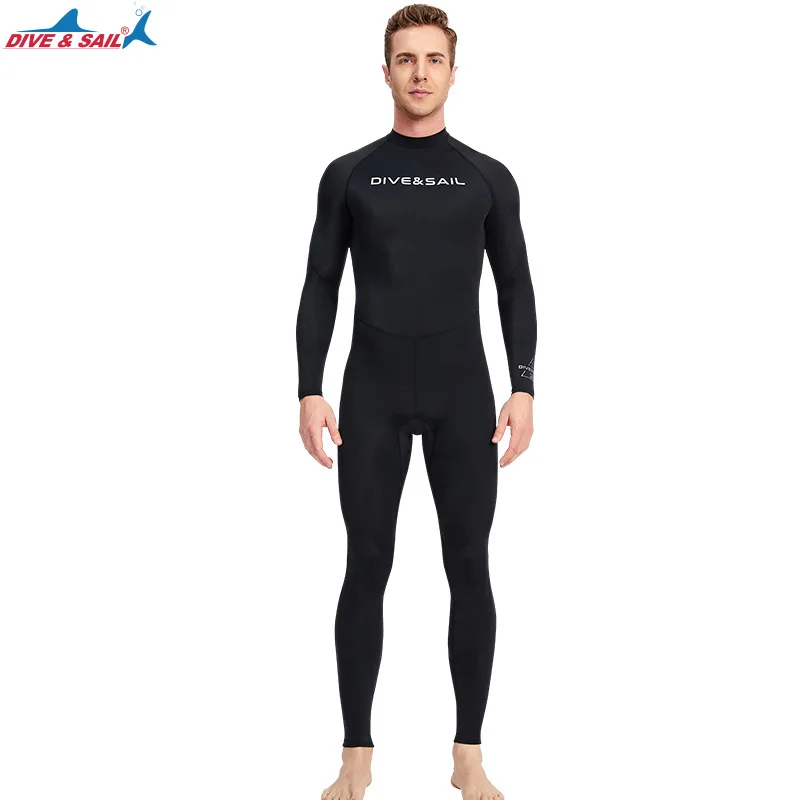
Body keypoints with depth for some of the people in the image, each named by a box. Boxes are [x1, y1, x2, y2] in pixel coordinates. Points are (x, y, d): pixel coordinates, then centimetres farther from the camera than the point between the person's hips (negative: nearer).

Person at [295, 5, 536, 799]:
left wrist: (522, 387, -6)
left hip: (462, 396, 1)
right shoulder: (349, 175, 5)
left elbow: (516, 289, 5)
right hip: (373, 396, 0)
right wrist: (310, 390, -6)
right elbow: (320, 289, 4)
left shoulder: (487, 178, 6)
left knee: (469, 570, 3)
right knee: (366, 570, 2)